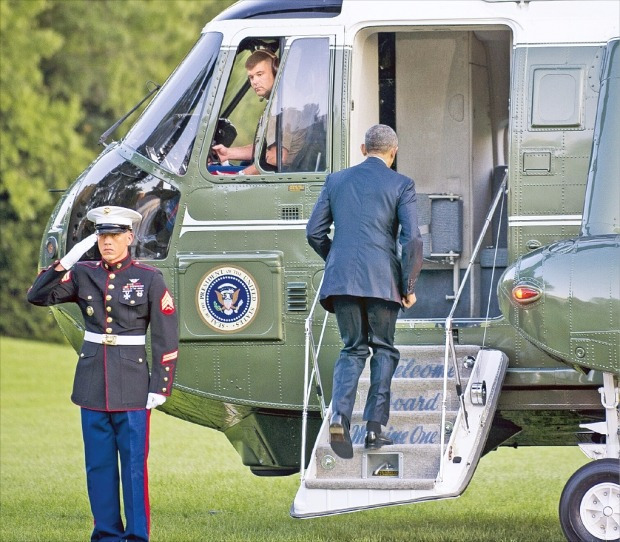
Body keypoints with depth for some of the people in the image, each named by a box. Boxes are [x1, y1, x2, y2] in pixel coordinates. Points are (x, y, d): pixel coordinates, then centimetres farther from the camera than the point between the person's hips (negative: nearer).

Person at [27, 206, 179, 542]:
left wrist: (160, 386, -7)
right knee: (98, 464, 7)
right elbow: (37, 297, 0)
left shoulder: (149, 279, -2)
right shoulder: (83, 275, 6)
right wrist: (65, 262, -11)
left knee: (134, 464, -2)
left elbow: (166, 337, -1)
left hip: (132, 386, -3)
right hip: (92, 384, 3)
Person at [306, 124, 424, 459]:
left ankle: (339, 417, -13)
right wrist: (409, 286, 0)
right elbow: (412, 238, -8)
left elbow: (314, 232, 11)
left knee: (352, 349, 11)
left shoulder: (336, 181, 11)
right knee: (383, 349, 11)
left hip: (341, 279, 3)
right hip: (382, 280, -3)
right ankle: (374, 428, 5)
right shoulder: (400, 185, 1)